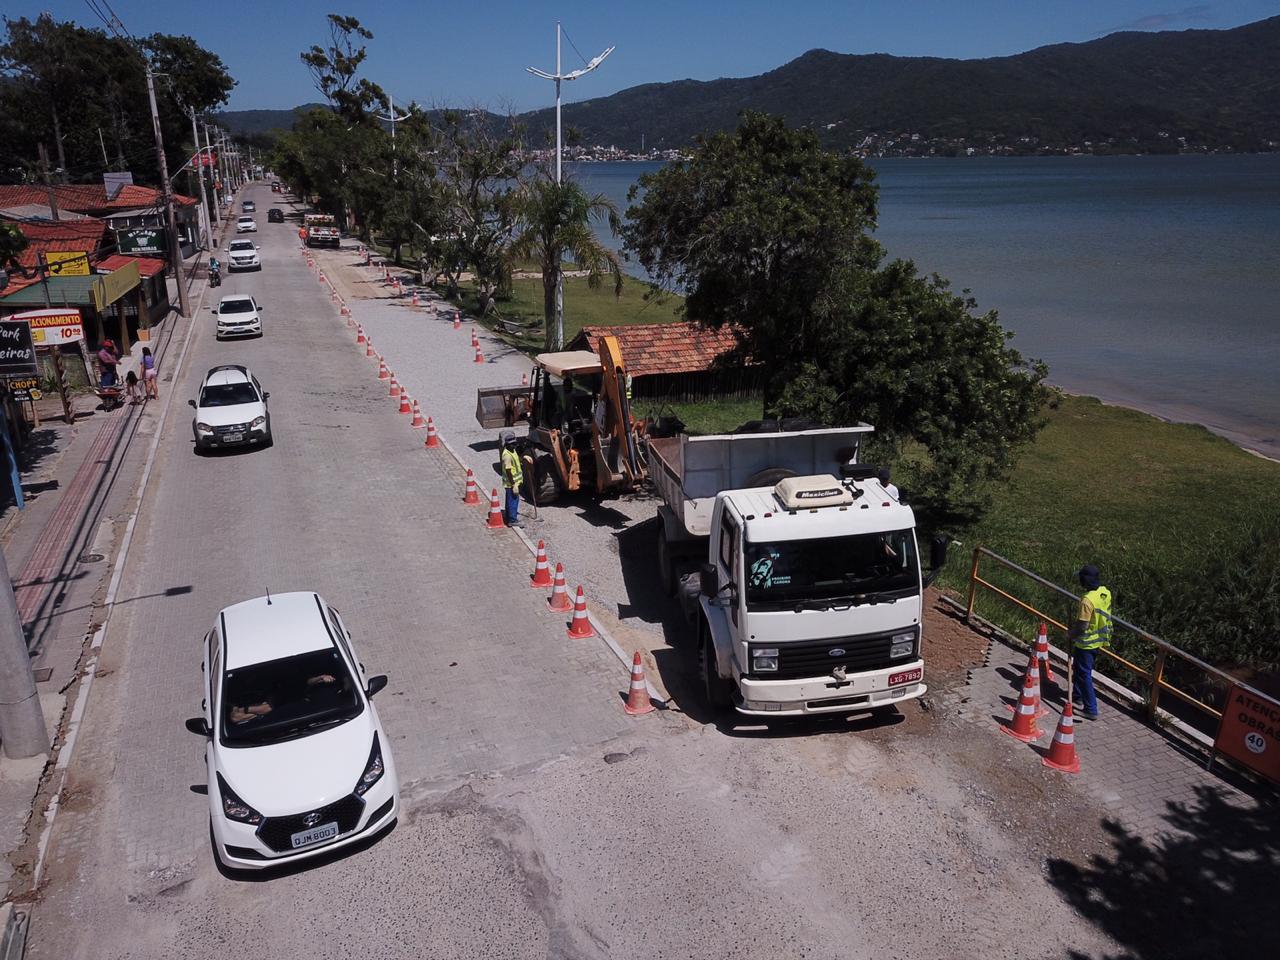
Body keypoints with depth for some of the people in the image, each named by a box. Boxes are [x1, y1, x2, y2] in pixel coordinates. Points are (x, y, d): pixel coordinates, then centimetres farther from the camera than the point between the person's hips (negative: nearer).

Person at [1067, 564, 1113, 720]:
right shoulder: (1105, 593, -3)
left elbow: (1083, 626, -27)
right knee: (1079, 666, 27)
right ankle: (1077, 694, 43)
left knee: (1084, 674, 1)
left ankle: (1091, 709, 4)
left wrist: (1071, 634, -9)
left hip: (1086, 642, -9)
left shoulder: (1087, 600, -29)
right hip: (1098, 639, 9)